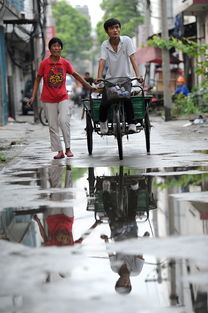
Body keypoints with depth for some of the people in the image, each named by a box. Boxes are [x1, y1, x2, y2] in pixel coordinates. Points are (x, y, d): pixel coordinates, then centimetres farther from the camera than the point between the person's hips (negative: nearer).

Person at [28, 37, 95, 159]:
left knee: (64, 121, -17)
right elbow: (38, 80, 3)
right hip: (48, 100, 0)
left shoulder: (65, 63, -2)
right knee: (53, 126, 2)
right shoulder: (44, 63, -5)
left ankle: (68, 148, -4)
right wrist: (33, 96, -2)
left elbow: (76, 75, 10)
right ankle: (59, 151, 10)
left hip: (62, 97, 0)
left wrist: (89, 86, 12)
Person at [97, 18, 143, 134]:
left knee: (127, 99, -27)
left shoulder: (126, 40, -8)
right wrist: (99, 77, -28)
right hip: (110, 79, 1)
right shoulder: (105, 45, -3)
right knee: (104, 103, -14)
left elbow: (132, 59, -14)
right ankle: (103, 122, 14)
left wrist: (138, 75, -26)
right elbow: (102, 61, -12)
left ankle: (132, 123, -13)